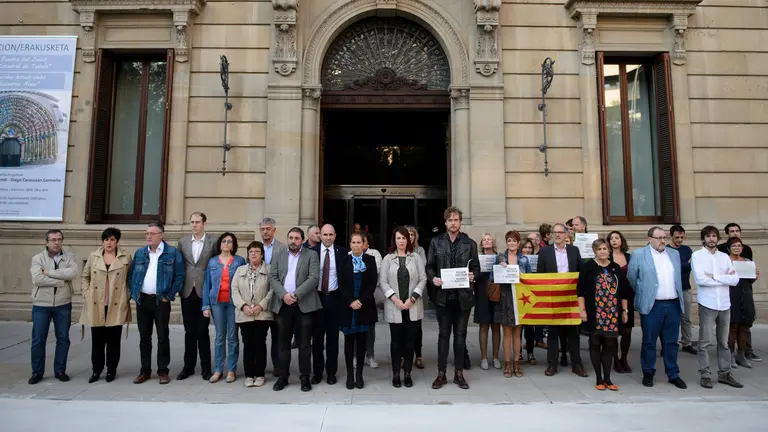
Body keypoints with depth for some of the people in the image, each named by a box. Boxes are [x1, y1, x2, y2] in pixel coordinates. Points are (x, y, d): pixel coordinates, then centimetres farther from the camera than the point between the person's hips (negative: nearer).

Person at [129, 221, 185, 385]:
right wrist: (134, 293, 4)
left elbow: (179, 276, -5)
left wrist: (169, 296, -8)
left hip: (161, 301, -4)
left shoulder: (172, 253, -4)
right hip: (142, 300, 4)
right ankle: (145, 370, 21)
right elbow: (131, 275, 14)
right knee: (144, 337, 11)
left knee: (163, 337, 2)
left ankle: (163, 371, 12)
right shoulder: (139, 253, 10)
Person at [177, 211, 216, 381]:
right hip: (187, 292, 3)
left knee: (203, 331, 2)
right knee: (189, 331, 10)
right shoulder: (183, 242, 8)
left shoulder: (213, 242, -2)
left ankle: (205, 367, 12)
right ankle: (188, 366, 20)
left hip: (204, 292, -3)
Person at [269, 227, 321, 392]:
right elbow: (273, 278, 2)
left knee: (304, 344, 4)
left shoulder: (311, 255, 1)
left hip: (304, 305, -2)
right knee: (283, 343, 10)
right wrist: (283, 295, -13)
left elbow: (314, 278, -9)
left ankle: (305, 377, 14)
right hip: (283, 304, 3)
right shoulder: (278, 254, 9)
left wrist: (296, 295, -17)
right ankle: (283, 376, 21)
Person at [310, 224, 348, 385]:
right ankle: (317, 371, 20)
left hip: (334, 298, 0)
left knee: (333, 336, 8)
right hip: (317, 297, 0)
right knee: (317, 337, 9)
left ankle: (331, 372, 19)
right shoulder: (312, 251, 0)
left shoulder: (342, 252, -1)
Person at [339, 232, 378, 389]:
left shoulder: (370, 260, 3)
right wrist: (351, 301, -12)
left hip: (364, 306, 0)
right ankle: (350, 374, 13)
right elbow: (341, 284, -1)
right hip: (347, 306, 0)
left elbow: (373, 283, -3)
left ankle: (359, 374, 13)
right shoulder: (344, 261, 3)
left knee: (361, 340, 4)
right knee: (349, 340, 5)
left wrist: (361, 301, -12)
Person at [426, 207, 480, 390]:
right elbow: (429, 266, 4)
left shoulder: (470, 243, 5)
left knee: (460, 334, 9)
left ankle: (459, 374, 20)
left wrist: (473, 276, -15)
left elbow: (476, 267, 6)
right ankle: (441, 373, 15)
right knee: (443, 334, 7)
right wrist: (433, 278, -14)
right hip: (443, 295, 0)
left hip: (463, 295, 1)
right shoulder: (436, 242, 4)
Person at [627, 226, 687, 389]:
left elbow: (677, 278, 20)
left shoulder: (675, 254, 11)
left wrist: (678, 298, 17)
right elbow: (631, 277, 1)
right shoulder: (639, 254, -5)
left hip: (673, 305, 4)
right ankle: (648, 374, 17)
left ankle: (673, 375, 22)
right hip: (652, 306, -4)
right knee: (649, 342, 5)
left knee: (671, 342, 11)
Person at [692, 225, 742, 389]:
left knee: (724, 342, 13)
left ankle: (724, 374, 23)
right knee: (705, 342, 2)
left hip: (724, 304, 4)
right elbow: (700, 279, -15)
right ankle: (705, 375, 10)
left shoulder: (724, 256, 9)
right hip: (707, 304, -4)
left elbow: (735, 279, -1)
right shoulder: (697, 255, -3)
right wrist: (725, 278, -6)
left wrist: (714, 276, -11)